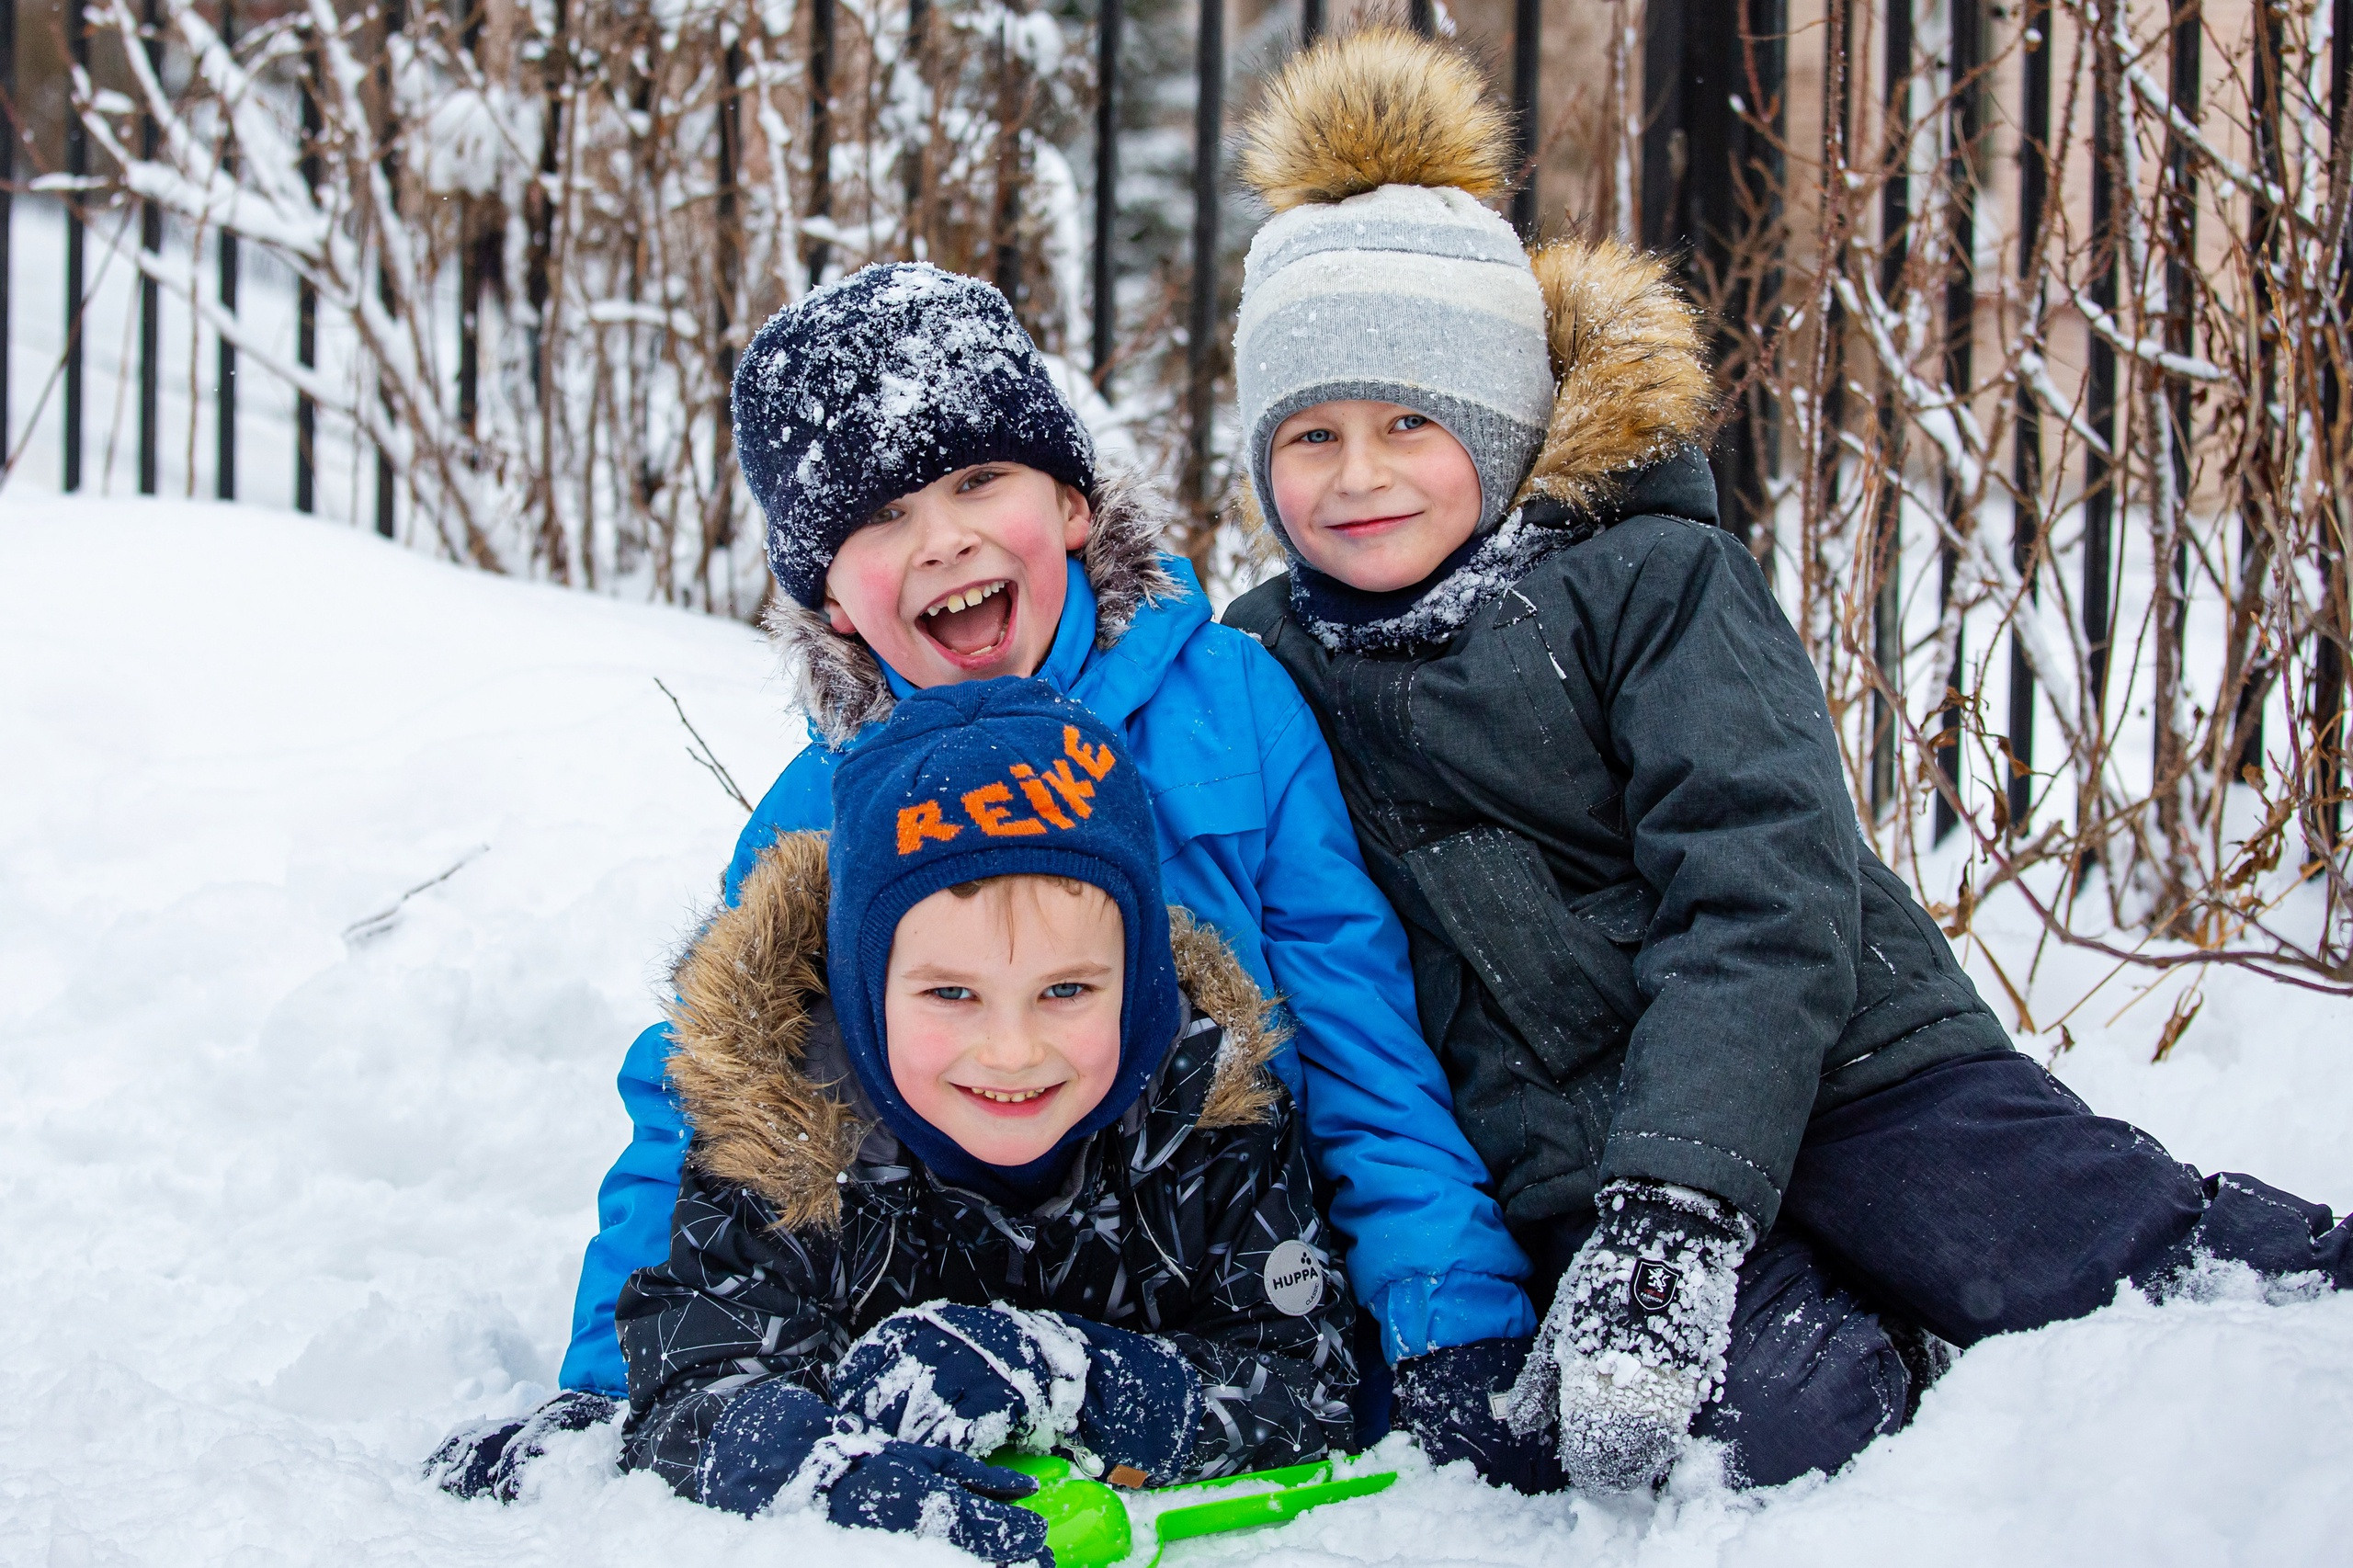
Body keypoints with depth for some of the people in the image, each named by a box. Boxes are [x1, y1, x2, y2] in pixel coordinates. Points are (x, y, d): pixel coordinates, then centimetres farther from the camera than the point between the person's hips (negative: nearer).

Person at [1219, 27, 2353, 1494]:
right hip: (1575, 1169, 2)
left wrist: (1671, 1209, -26)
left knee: (2147, 1278, -26)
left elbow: (1765, 894, -11)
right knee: (1769, 1413, -30)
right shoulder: (1267, 666, 13)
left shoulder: (1655, 581, 1)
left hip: (1837, 1077, -2)